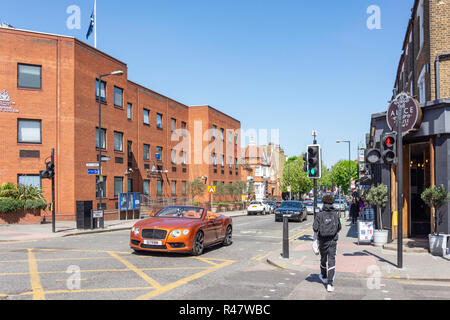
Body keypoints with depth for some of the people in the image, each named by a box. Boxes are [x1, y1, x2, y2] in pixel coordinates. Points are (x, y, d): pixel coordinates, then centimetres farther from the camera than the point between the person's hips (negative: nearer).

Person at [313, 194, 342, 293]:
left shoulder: (320, 215, -10)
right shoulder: (336, 214, -3)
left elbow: (315, 228, -17)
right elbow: (339, 227, 6)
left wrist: (318, 231, 4)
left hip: (323, 241, 0)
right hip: (333, 240, 1)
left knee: (323, 259, 19)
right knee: (332, 261, -1)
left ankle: (324, 277, 41)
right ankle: (330, 283, -10)